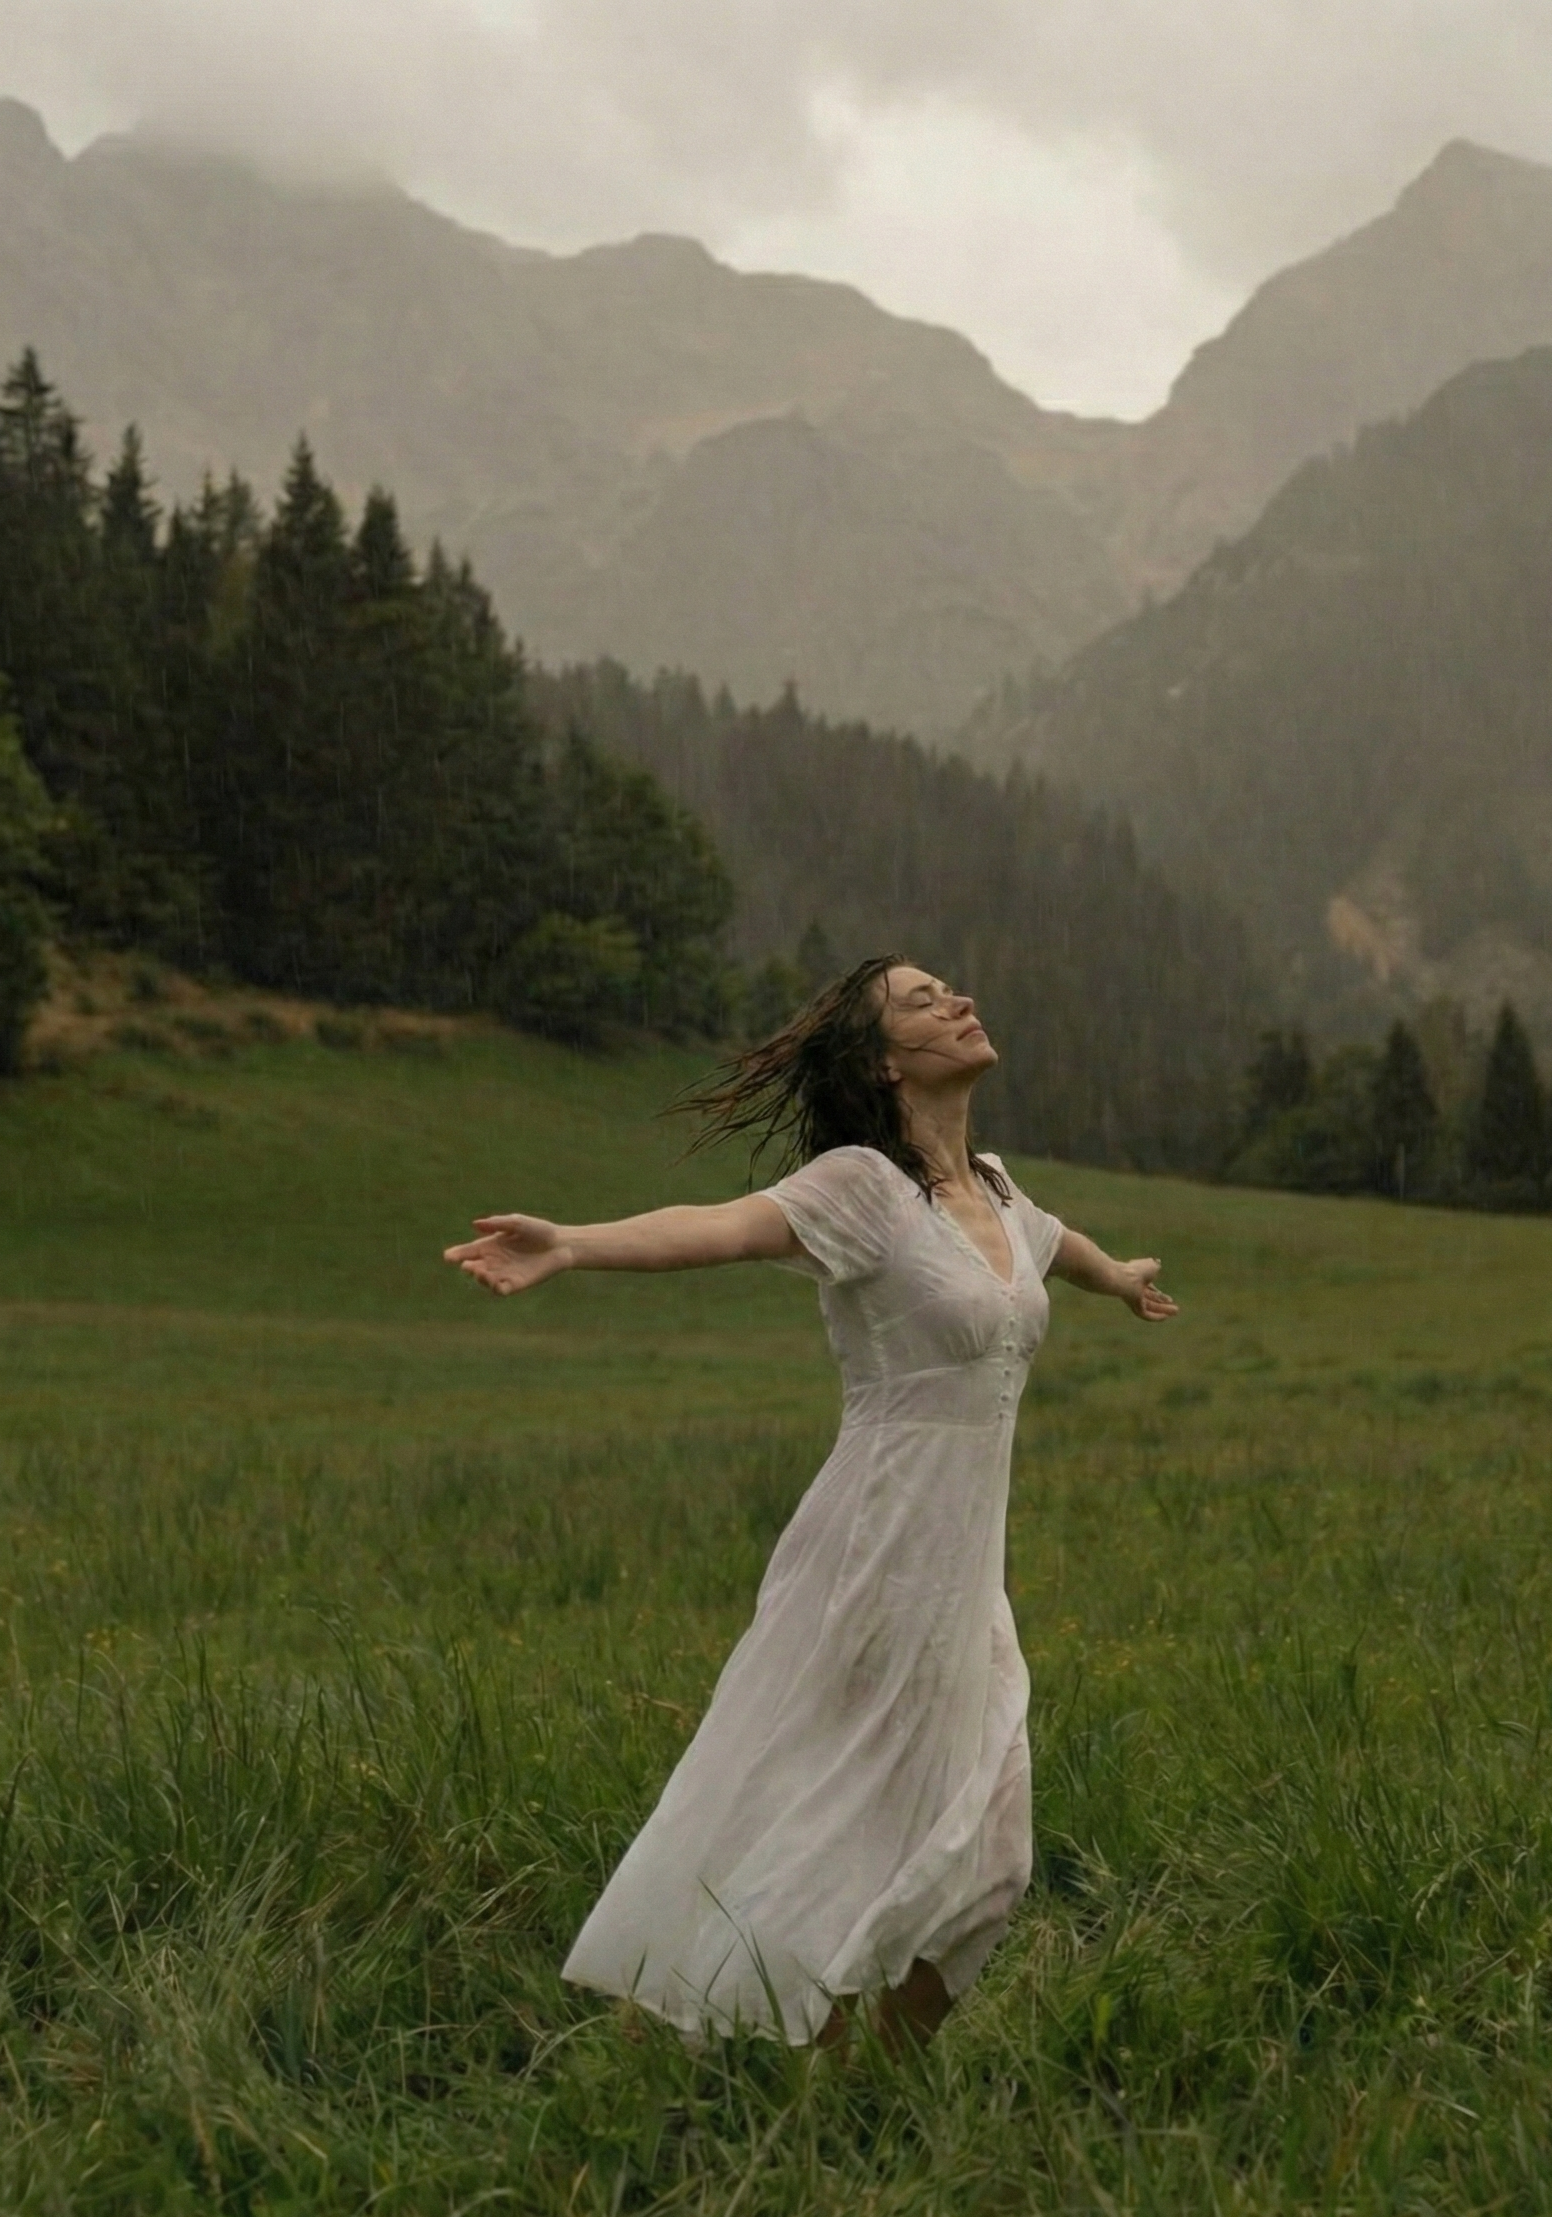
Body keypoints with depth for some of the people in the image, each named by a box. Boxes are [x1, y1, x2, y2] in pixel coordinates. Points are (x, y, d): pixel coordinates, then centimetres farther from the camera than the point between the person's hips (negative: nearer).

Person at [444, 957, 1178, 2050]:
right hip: (878, 1560, -8)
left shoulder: (992, 1187, 12)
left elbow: (1051, 1240, 36)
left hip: (966, 1577, 8)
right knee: (841, 1846, -2)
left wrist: (1124, 1278, 58)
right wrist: (570, 1245, -47)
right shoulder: (863, 1183, -11)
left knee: (981, 1858, 11)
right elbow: (724, 1225, -29)